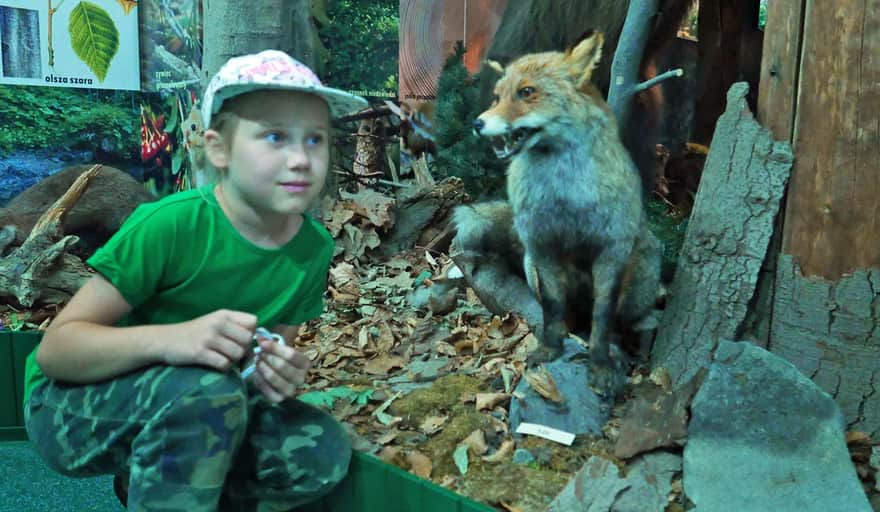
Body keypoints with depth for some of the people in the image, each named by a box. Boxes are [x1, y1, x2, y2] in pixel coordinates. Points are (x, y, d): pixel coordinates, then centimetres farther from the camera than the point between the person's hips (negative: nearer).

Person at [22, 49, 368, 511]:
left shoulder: (314, 249, -10)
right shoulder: (171, 225, -26)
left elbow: (274, 349, 2)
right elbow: (55, 347, -22)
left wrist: (276, 374, -23)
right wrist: (171, 340, -40)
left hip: (183, 413, 6)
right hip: (72, 404, -5)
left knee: (322, 450, -12)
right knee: (206, 390, -35)